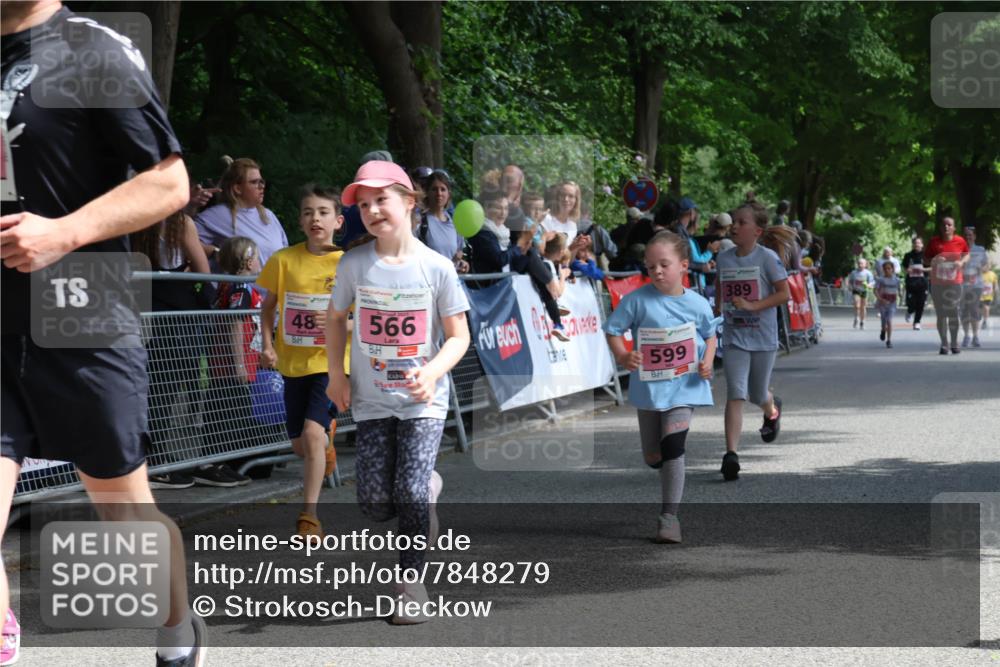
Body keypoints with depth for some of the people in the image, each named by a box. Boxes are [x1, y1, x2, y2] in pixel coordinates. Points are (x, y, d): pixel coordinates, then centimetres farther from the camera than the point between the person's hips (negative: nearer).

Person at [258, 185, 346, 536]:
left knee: (312, 432, -20)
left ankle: (309, 515, -10)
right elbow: (268, 307, 9)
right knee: (300, 445, 11)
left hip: (331, 362, -3)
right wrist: (267, 345, -5)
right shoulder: (284, 260, -2)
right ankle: (328, 438, 49)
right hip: (294, 362, 3)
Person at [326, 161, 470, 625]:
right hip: (371, 400, 3)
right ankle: (428, 488, 32)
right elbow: (336, 317, 13)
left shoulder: (436, 268, -10)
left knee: (411, 493, -14)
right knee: (375, 504, -1)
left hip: (423, 400, -3)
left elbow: (458, 335, -5)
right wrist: (336, 375, 4)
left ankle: (410, 580, 4)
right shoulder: (353, 265, -4)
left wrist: (431, 373, -21)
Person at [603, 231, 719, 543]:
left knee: (672, 448, -17)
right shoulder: (637, 300, -11)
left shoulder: (697, 304, -6)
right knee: (653, 457, 12)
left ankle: (669, 516, -8)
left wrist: (707, 362, -6)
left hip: (684, 387, -2)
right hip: (648, 388, 2)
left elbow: (710, 335, 11)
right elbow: (613, 330, -4)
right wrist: (622, 356, -22)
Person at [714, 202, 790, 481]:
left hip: (763, 337, -2)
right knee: (735, 394, -13)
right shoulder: (723, 258, 4)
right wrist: (718, 310, 8)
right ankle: (731, 454, -18)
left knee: (757, 395, 13)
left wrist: (753, 305, -19)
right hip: (734, 337, 2)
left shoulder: (767, 258, -9)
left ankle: (772, 411, 52)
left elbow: (784, 293, -10)